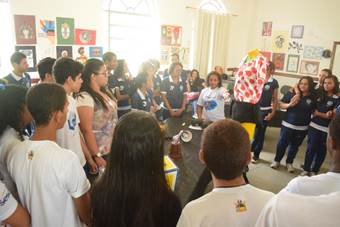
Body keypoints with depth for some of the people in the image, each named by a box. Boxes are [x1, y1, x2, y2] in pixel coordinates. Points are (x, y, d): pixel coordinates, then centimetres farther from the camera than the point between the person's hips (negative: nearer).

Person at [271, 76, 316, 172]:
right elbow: (281, 105, -2)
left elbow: (314, 112, 7)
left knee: (294, 146, 15)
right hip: (287, 125, -1)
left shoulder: (313, 98, -3)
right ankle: (277, 160, 26)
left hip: (302, 128, 1)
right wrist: (289, 105, -20)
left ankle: (289, 162, 33)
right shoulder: (291, 93, -7)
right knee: (282, 143, 7)